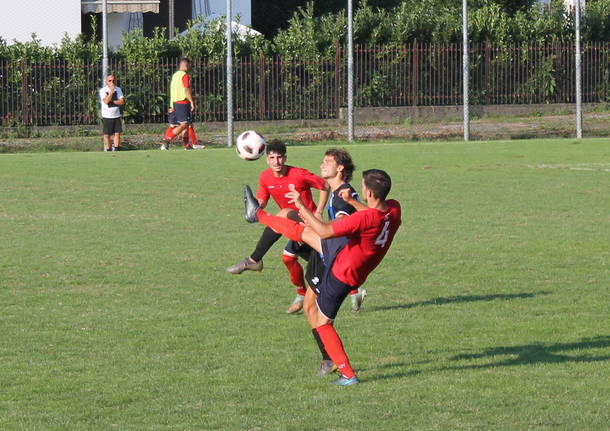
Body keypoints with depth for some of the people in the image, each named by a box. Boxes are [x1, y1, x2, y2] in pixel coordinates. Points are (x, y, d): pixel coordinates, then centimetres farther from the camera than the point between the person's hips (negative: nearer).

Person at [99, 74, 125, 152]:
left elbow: (122, 102, -6)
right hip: (106, 116, -3)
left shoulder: (118, 89, 4)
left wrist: (111, 101, -15)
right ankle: (108, 150, 5)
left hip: (116, 116, 3)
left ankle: (116, 149, 10)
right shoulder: (103, 90, -7)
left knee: (117, 133, 3)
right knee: (107, 135, -2)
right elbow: (106, 101, -23)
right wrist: (111, 90, -25)